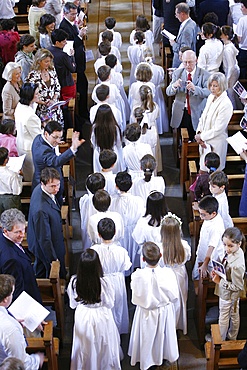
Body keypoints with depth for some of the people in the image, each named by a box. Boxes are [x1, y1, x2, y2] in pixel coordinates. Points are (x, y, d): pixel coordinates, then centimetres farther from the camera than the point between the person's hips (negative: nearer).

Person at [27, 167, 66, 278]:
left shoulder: (39, 189, -14)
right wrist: (53, 258, -20)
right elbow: (44, 238, -31)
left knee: (40, 271, 33)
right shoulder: (40, 209, -42)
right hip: (46, 247, -9)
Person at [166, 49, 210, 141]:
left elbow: (208, 92, -17)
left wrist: (195, 88, -35)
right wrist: (174, 86, -22)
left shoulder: (204, 75, -4)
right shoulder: (177, 73, 7)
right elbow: (168, 92, 1)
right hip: (180, 114, 3)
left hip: (196, 114, -2)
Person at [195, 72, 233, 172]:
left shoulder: (226, 104, -22)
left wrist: (201, 136, -13)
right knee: (203, 169, 16)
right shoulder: (211, 97, 3)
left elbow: (218, 129, -21)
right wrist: (198, 133, -2)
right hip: (204, 141, 7)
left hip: (215, 144, -7)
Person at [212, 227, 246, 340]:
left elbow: (237, 286, -29)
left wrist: (220, 281, -25)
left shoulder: (237, 265, -40)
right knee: (234, 315, 27)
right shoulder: (235, 251, -14)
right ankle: (232, 337, 49)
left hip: (228, 295, -8)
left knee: (223, 317, 17)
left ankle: (220, 340, 40)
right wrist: (217, 271, -11)